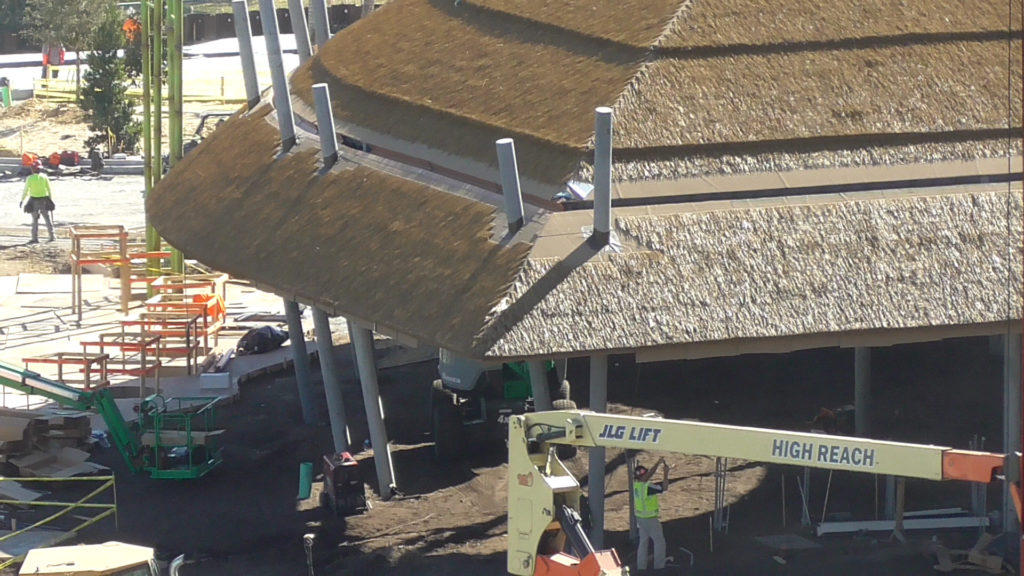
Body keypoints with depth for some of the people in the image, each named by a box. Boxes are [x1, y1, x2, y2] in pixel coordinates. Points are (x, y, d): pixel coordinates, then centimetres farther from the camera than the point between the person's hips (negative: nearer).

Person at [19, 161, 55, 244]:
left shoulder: (30, 178, -12)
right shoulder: (44, 177, -4)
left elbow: (26, 190, -9)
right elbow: (49, 189, 3)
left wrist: (22, 200, 3)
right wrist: (50, 199, 15)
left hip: (34, 201, -2)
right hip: (44, 200, 2)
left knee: (35, 220, 4)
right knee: (47, 218, 11)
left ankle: (35, 238, 1)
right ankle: (52, 237, 11)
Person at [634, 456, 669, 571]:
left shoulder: (636, 484, -1)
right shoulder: (647, 487, -24)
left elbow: (650, 474, 12)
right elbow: (664, 487, -21)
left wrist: (658, 463, 11)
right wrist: (666, 473, -13)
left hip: (640, 517, 8)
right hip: (650, 518, -8)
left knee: (643, 542, 13)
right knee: (659, 541, 2)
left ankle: (641, 567, 14)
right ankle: (659, 566, 0)